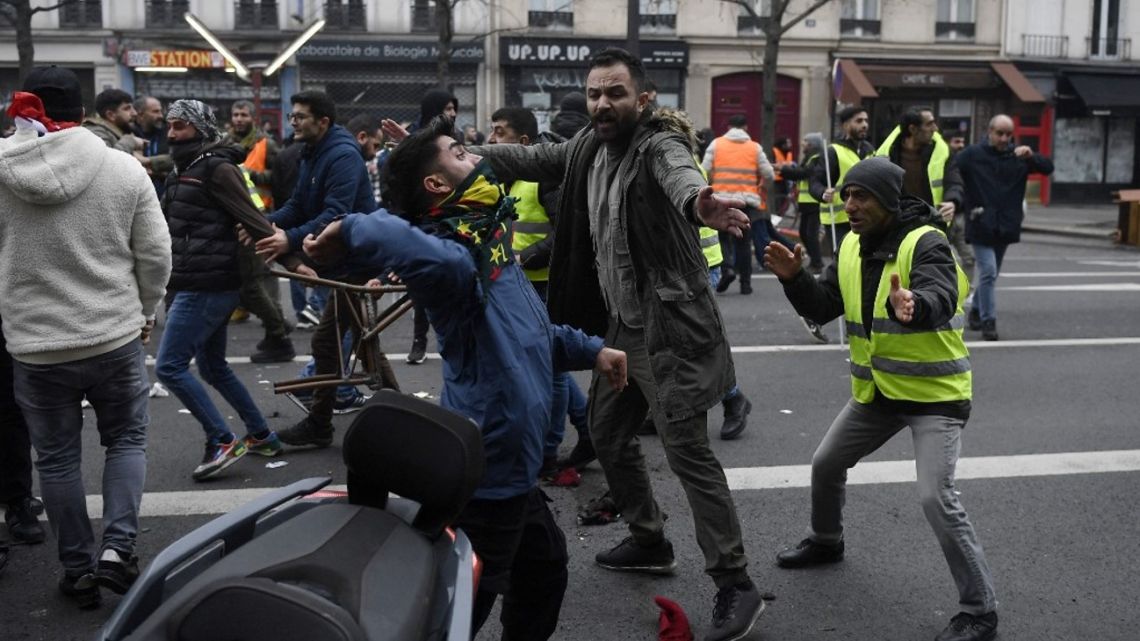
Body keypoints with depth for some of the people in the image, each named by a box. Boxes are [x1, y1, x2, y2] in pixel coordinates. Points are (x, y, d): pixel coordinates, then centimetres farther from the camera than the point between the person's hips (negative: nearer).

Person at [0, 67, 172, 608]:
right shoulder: (124, 168, -6)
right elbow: (155, 255, -3)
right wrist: (144, 314, 12)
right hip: (115, 335, 0)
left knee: (57, 458, 14)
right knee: (126, 439, 18)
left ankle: (79, 569, 22)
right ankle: (117, 548, 5)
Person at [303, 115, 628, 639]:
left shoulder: (489, 243, 12)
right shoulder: (460, 253, -22)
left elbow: (530, 331, 26)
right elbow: (440, 259, -50)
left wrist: (589, 351, 19)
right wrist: (353, 231, -40)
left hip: (508, 460, 10)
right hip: (487, 466, -10)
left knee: (544, 565, 28)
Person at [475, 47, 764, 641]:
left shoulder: (659, 145, -17)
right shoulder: (589, 147, 7)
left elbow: (679, 173, -40)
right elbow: (529, 159, 18)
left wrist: (701, 203, -64)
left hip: (667, 324, -9)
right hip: (620, 322, 9)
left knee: (687, 450, -11)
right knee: (606, 433, 19)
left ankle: (736, 585, -4)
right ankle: (649, 541, 38)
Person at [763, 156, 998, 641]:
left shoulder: (926, 243, -20)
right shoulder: (853, 246, 3)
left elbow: (940, 301, -37)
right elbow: (823, 309, 4)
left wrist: (910, 307, -60)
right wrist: (794, 278, -15)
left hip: (934, 394, -8)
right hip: (876, 391, 8)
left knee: (936, 496, -20)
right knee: (826, 465, 19)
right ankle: (826, 541, 49)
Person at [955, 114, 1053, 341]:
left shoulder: (1018, 156, 6)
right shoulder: (973, 155, -4)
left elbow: (1048, 168, 2)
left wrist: (1031, 156, -17)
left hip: (1006, 226, 4)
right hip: (981, 226, -4)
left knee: (991, 274, 15)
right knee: (988, 272, -12)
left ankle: (976, 311, 34)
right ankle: (988, 321, -6)